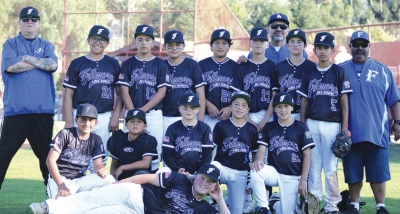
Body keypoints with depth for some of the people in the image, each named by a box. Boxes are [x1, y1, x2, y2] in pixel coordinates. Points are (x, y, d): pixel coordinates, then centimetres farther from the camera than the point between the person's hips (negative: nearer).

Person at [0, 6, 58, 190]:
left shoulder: (46, 46, 15)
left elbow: (53, 65, -4)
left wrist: (28, 58, -6)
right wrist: (40, 63, -4)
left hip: (43, 110, 3)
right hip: (16, 110, -3)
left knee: (46, 153, 11)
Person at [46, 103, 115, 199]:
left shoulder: (96, 140, 8)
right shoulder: (66, 134, -5)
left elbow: (98, 164, 0)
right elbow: (51, 160, -11)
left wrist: (101, 170, -29)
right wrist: (61, 185, -23)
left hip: (80, 180, 5)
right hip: (59, 179, -5)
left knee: (109, 179, -22)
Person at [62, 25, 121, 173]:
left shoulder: (113, 64, 9)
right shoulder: (77, 64, 4)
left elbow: (121, 94, 11)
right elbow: (68, 94, 2)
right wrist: (69, 122, -6)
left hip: (104, 118, 2)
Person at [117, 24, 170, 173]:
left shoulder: (160, 65, 5)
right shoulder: (128, 64, 8)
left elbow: (161, 92, -1)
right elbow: (124, 92, 3)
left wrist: (143, 110, -11)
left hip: (154, 114, -1)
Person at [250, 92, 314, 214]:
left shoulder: (301, 127, 1)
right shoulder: (269, 127, 7)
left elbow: (307, 155, 0)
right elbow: (262, 149, 0)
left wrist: (303, 180, -7)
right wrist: (258, 160, -25)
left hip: (293, 177, -1)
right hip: (274, 172, 1)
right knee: (255, 172, -32)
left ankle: (276, 204, 29)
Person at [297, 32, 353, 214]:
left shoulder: (339, 72, 1)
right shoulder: (308, 73, 9)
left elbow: (344, 101, 0)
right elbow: (304, 101, 13)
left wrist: (345, 127, -5)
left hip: (332, 125, -3)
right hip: (311, 124, 3)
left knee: (330, 167, -1)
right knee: (313, 166, 6)